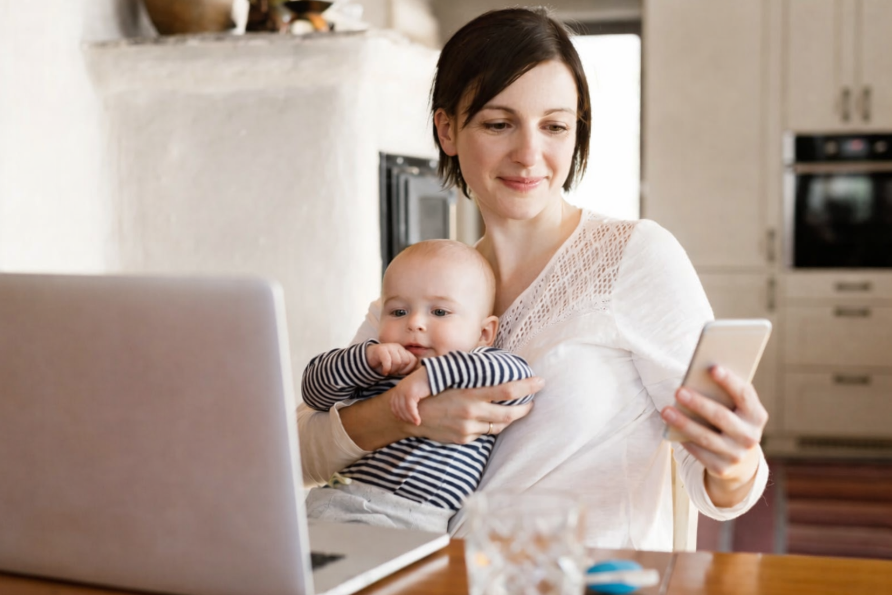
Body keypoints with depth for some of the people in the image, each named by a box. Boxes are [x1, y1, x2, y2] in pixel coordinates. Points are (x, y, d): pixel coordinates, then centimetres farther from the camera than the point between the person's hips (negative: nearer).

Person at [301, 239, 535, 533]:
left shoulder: (478, 369, 6)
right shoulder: (374, 366, 20)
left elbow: (519, 377, -14)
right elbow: (315, 390, 14)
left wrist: (431, 375, -22)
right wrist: (365, 359, -5)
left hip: (414, 518, -4)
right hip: (337, 499, 4)